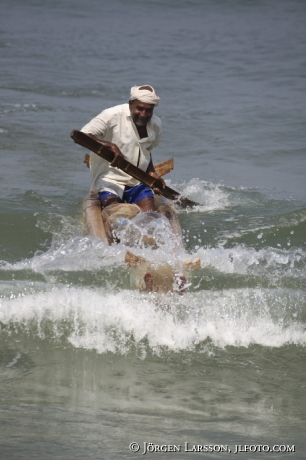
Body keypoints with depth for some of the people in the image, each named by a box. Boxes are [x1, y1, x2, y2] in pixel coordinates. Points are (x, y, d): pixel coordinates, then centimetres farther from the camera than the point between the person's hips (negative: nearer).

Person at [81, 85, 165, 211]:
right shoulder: (113, 116, -14)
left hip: (138, 181, 5)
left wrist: (151, 172, 7)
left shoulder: (155, 124, 7)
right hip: (109, 179, -5)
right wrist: (110, 145, -36)